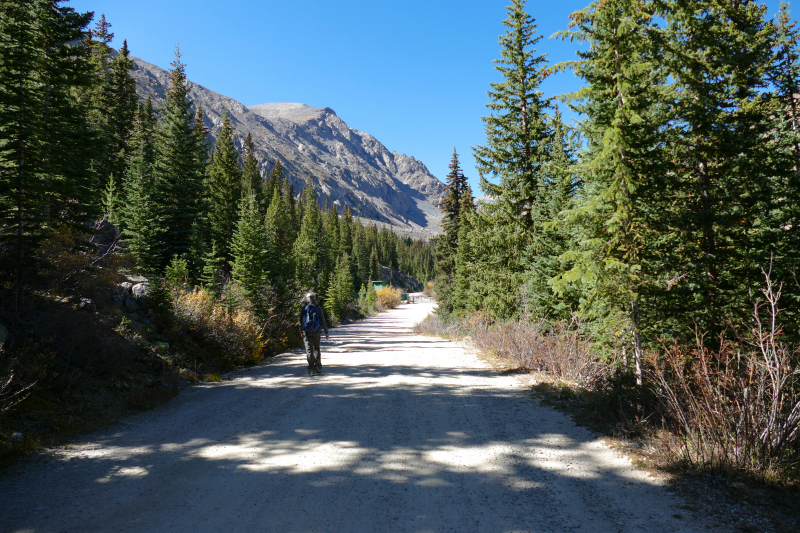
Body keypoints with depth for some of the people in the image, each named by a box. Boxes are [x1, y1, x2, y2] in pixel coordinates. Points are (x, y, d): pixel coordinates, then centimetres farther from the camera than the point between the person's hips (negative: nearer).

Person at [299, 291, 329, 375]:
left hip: (307, 332, -1)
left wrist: (301, 331, 8)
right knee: (316, 349, 15)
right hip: (316, 332, 1)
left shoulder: (304, 308, 0)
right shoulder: (318, 308, 0)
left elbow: (301, 321, 1)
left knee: (309, 350, 1)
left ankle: (311, 370, -3)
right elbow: (323, 321, 0)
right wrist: (326, 333, 5)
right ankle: (318, 368, 11)